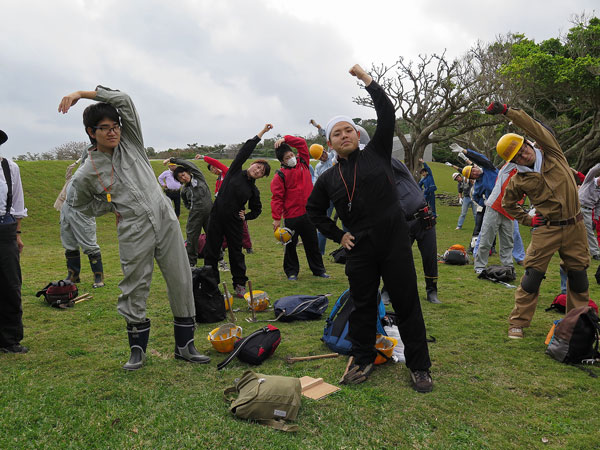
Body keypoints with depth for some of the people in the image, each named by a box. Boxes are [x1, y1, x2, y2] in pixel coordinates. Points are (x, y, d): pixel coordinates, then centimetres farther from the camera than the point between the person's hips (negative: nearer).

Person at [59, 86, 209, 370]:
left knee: (181, 283, 3)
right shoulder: (87, 172, 1)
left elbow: (123, 99, 1)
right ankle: (137, 349, 25)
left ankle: (184, 346, 16)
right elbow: (77, 202, 17)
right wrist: (111, 207, 5)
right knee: (134, 291, 5)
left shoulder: (130, 142, 6)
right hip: (134, 232, -2)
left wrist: (81, 94, -1)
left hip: (166, 221, 2)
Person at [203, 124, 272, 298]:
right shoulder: (235, 172, 2)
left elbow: (257, 209, 18)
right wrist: (262, 132, -2)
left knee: (236, 254, 7)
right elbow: (245, 150, -4)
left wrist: (245, 217, -1)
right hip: (216, 218, -1)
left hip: (234, 222, 1)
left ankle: (240, 285, 18)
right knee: (211, 253, 3)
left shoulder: (254, 190, 6)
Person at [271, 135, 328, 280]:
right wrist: (276, 218, -17)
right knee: (290, 245, 6)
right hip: (291, 216, -4)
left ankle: (318, 269, 25)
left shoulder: (303, 163, 7)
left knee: (312, 243, 14)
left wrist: (285, 139, -2)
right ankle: (291, 271, 20)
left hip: (308, 213, 4)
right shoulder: (280, 176, -7)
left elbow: (302, 143, 9)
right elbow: (277, 198, -11)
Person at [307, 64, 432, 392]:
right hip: (359, 250, 2)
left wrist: (366, 79, -1)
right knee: (362, 306, 12)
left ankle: (419, 367, 15)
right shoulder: (329, 178, 9)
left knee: (407, 303, 3)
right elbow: (314, 210, 20)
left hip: (395, 243, -2)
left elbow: (387, 115, -2)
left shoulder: (376, 153, 5)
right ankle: (362, 360, 29)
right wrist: (337, 235, 10)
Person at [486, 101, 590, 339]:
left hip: (574, 226, 2)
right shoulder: (518, 180, -4)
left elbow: (533, 127, -19)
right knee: (533, 274, -6)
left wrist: (507, 111, -24)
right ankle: (518, 322, 3)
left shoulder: (551, 152, -4)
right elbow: (508, 204, 12)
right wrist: (528, 220, 1)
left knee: (578, 274, 11)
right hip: (546, 229, -1)